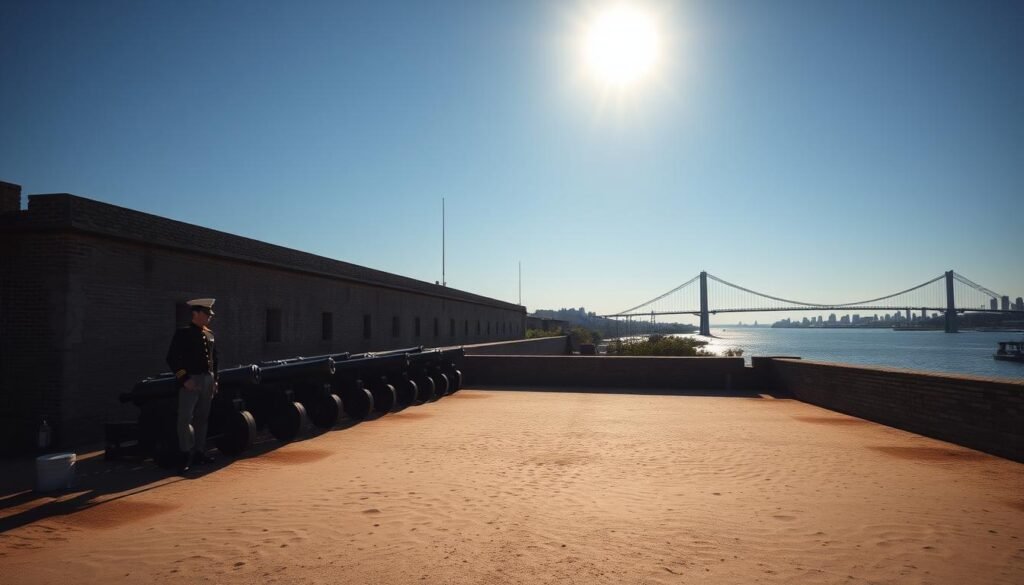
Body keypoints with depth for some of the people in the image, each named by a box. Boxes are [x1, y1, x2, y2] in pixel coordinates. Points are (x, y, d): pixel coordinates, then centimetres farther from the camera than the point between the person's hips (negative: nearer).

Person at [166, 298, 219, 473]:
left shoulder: (210, 334, 14)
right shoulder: (183, 333, -5)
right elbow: (172, 359, -9)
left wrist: (214, 380, 13)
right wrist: (184, 379, -15)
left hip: (208, 380, 6)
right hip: (191, 381, -6)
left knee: (202, 418, 11)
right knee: (185, 418, -9)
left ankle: (199, 452, 18)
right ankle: (186, 455, -3)